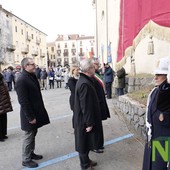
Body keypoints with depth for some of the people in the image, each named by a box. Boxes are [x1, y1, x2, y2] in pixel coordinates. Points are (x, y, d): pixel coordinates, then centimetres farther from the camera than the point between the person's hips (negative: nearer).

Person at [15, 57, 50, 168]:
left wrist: (36, 114, 15)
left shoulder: (32, 76, 6)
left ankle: (31, 153, 39)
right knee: (28, 136, 7)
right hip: (29, 115, -9)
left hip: (36, 112, 9)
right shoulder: (22, 80, -22)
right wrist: (30, 117, -20)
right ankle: (26, 160, 25)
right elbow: (23, 101, -24)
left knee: (33, 134, 21)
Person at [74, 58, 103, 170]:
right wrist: (89, 123, -19)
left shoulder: (84, 80, 6)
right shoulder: (85, 84, -27)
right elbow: (86, 106, -27)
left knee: (86, 141, 23)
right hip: (84, 120, -10)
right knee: (84, 142, 8)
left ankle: (86, 160, 42)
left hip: (83, 118, 10)